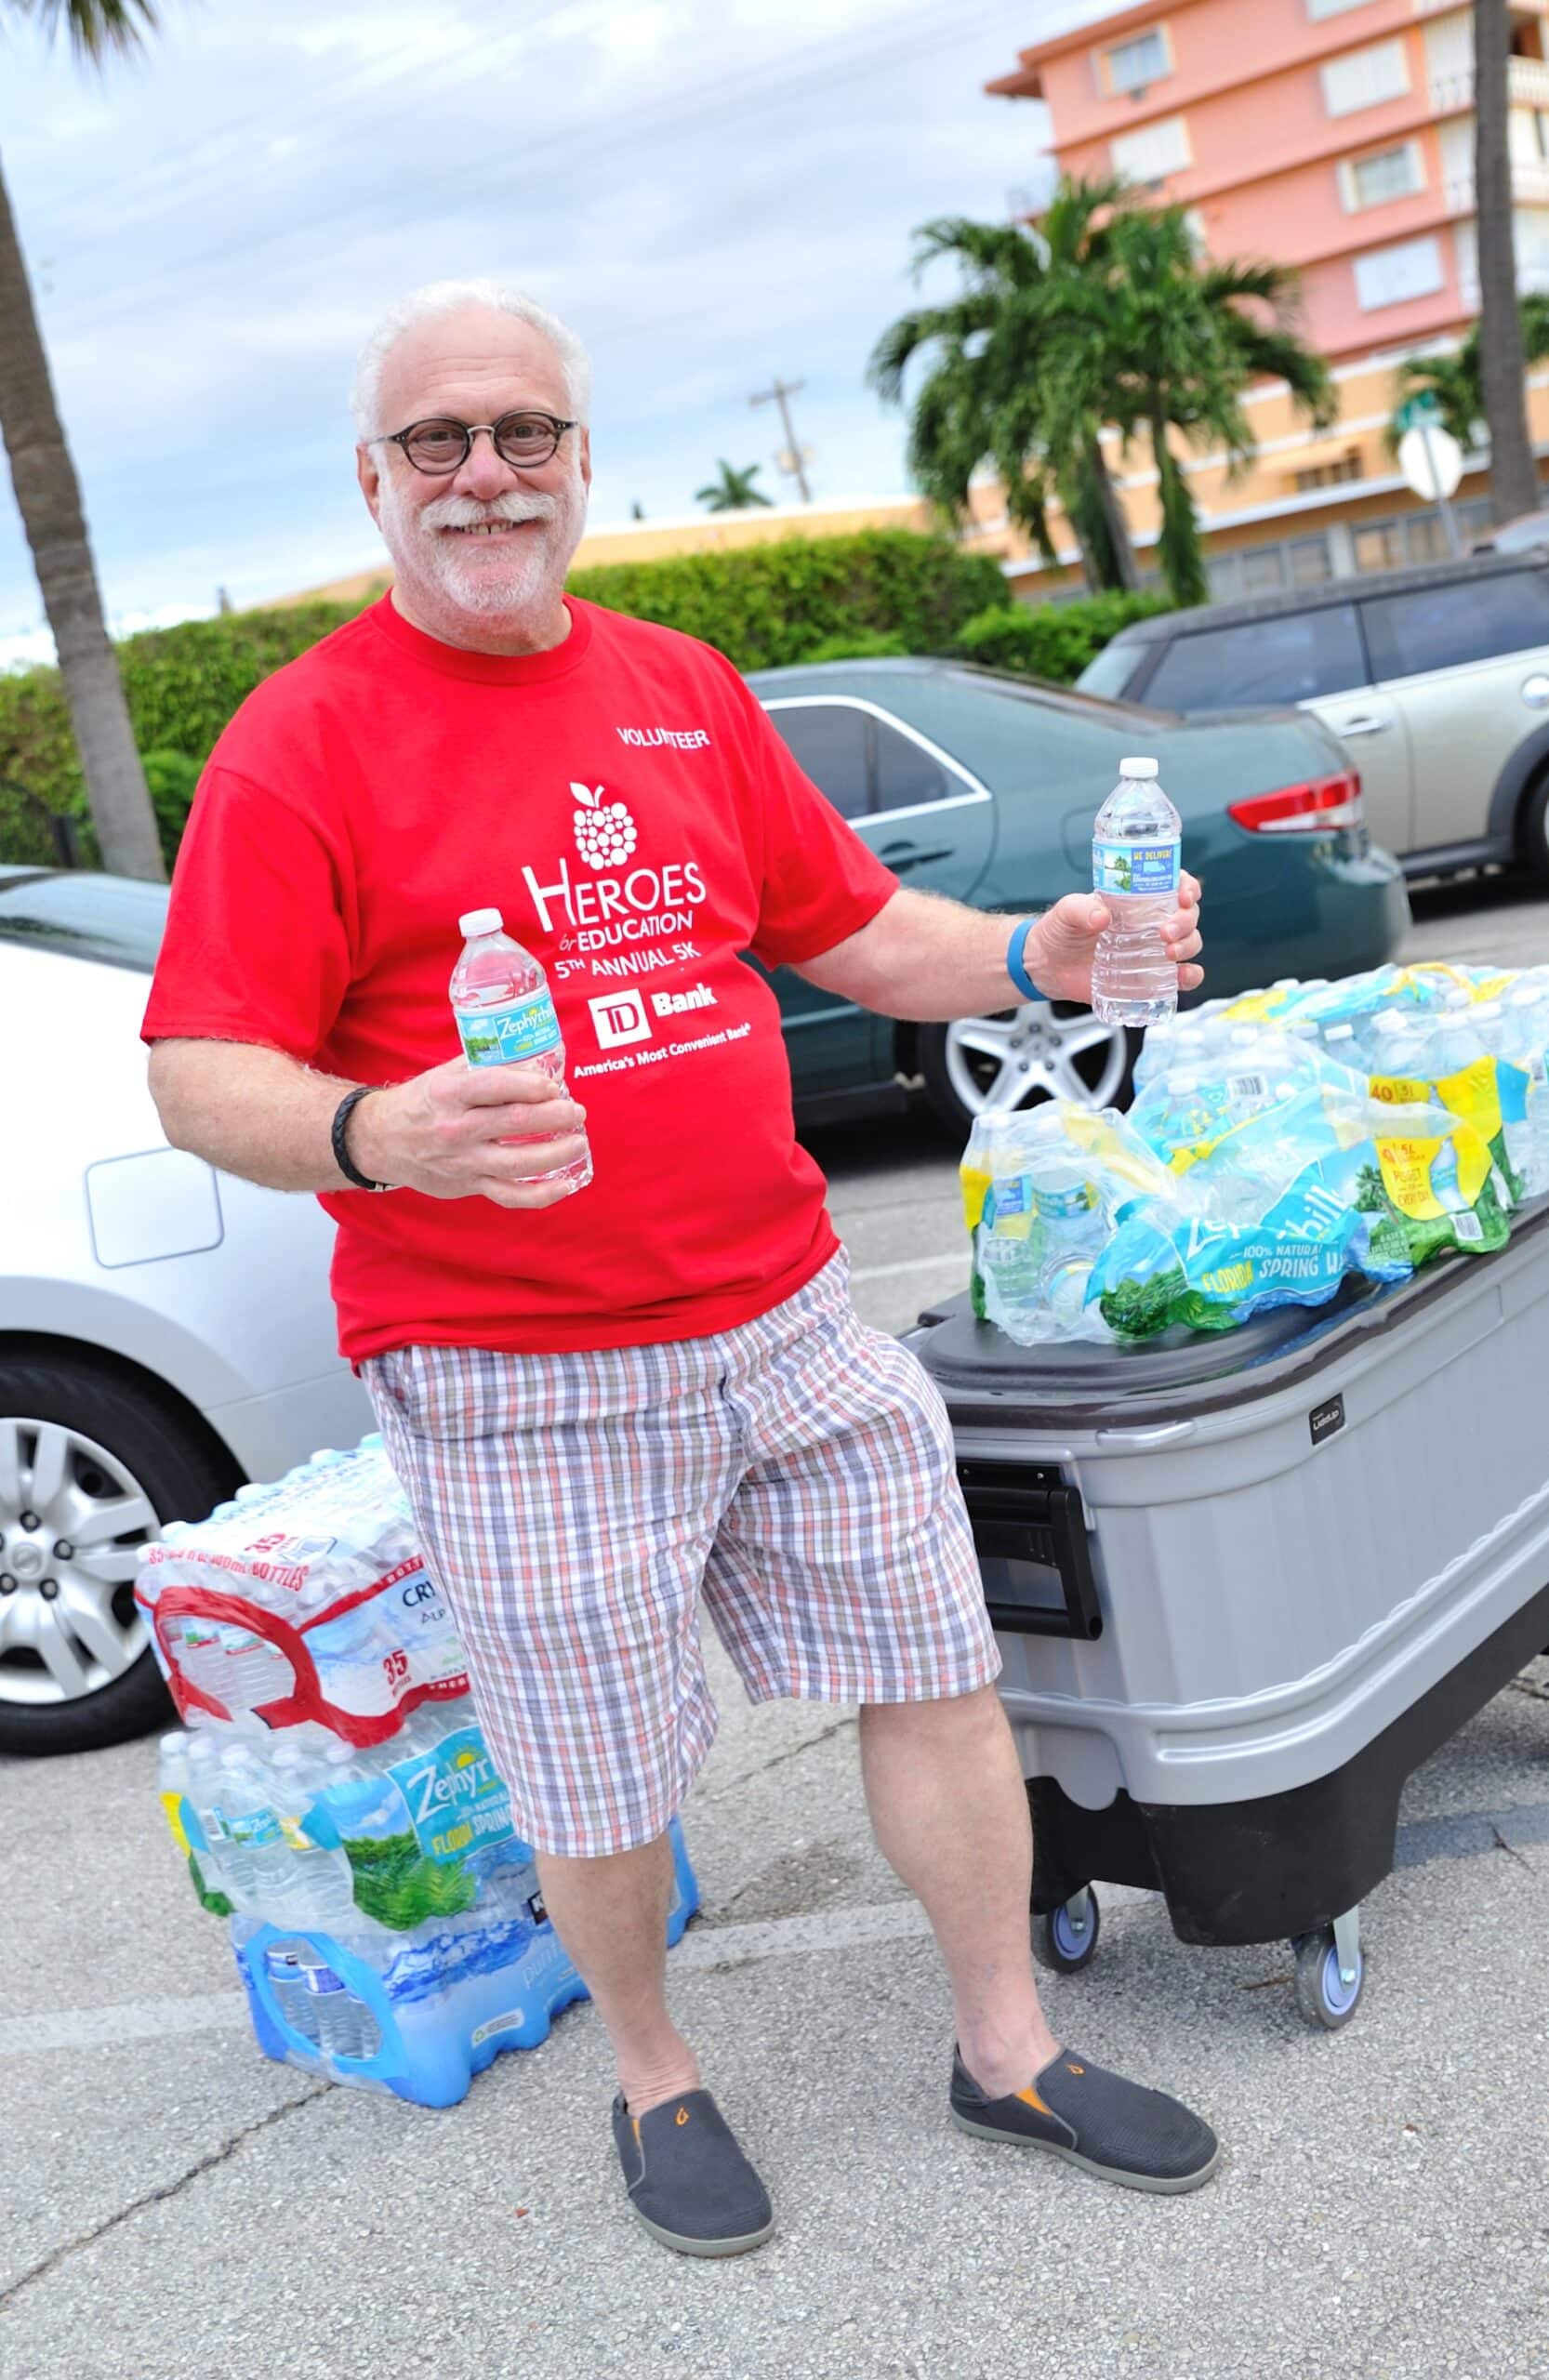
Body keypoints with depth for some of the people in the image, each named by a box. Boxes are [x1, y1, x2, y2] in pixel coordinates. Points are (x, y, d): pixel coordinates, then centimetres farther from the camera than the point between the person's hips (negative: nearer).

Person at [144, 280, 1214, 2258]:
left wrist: (1028, 957, -1)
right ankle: (651, 2074, 39)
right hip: (521, 1394, -5)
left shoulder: (684, 692, 11)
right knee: (605, 1791, 10)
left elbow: (850, 926, 16)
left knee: (939, 1673, 13)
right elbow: (201, 1079, -12)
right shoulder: (304, 741, -7)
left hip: (787, 1328, 6)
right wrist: (378, 1137, -32)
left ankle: (1007, 2045, 35)